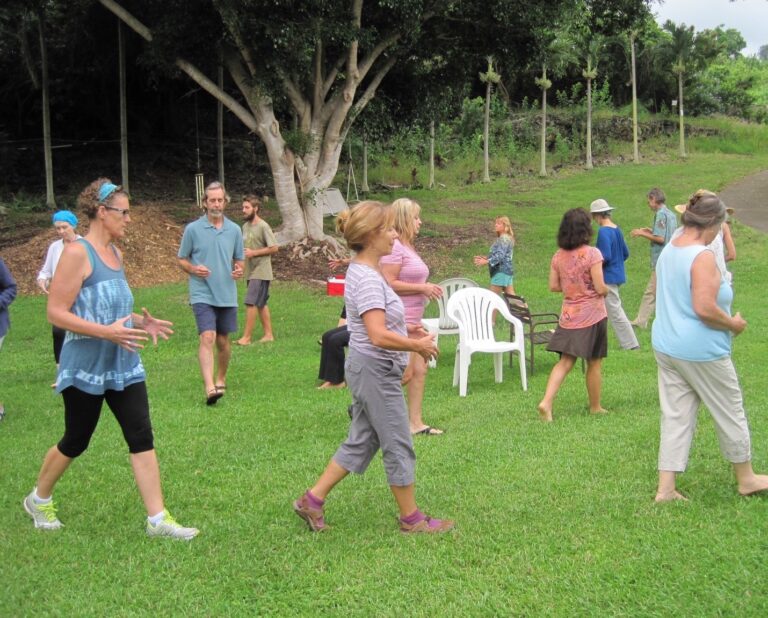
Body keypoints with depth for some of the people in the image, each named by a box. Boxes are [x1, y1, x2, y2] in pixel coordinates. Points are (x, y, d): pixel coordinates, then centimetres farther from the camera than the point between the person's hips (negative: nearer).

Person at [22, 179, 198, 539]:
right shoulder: (77, 253, -15)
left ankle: (157, 519, 3)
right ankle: (39, 499, 34)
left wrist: (140, 321, 5)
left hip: (123, 364, 7)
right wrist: (107, 331, -26)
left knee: (142, 437, 0)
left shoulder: (115, 253, 9)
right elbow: (56, 313, -19)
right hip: (85, 367, -7)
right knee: (75, 442, 9)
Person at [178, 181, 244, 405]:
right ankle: (209, 387, -27)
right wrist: (193, 269, -14)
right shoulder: (193, 229, -2)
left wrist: (239, 270, -7)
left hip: (227, 295, 4)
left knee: (223, 341, 12)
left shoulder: (234, 230, 6)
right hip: (202, 294, -3)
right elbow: (181, 259, 6)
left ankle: (221, 380, 32)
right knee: (207, 338, -18)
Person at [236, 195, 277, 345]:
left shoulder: (263, 227, -13)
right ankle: (268, 334, 20)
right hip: (251, 271, 8)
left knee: (251, 303, -12)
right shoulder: (245, 226, 11)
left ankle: (246, 337, -8)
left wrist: (253, 253, -18)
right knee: (261, 304, 13)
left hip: (260, 272, -8)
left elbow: (274, 248, -15)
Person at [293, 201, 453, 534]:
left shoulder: (362, 271, 10)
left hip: (368, 370, 10)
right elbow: (378, 336, -29)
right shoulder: (368, 279, -21)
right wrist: (418, 345, -17)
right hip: (375, 371, -10)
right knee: (399, 447, 2)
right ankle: (411, 519, 15)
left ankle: (312, 500, 20)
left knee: (360, 443, 16)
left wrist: (410, 336, 14)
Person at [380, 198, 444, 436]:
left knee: (419, 371, 10)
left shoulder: (408, 246, 16)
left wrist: (428, 289, 12)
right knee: (404, 374, -7)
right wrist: (422, 288, -19)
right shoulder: (394, 247, -15)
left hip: (413, 321, 10)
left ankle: (416, 422, 16)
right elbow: (388, 283, -23)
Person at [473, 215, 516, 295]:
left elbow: (500, 255, -23)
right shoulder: (501, 238, 18)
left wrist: (486, 262, -29)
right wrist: (485, 258, 15)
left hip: (501, 271, -10)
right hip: (507, 270, 10)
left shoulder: (504, 238, -12)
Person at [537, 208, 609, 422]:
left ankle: (546, 402, -9)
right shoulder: (592, 254, -16)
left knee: (565, 362, 7)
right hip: (592, 316, -5)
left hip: (568, 316, 5)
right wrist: (606, 290, 4)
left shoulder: (559, 256, 1)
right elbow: (600, 288, -18)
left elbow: (553, 286, 5)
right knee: (594, 364, 11)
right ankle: (595, 407, 24)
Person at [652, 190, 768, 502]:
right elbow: (704, 308, -27)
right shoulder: (703, 256, -21)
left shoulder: (668, 251, 6)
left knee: (675, 416, 11)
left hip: (665, 345, 8)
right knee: (730, 412, 11)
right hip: (701, 351, -8)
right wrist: (733, 324, -11)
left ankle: (666, 488, 11)